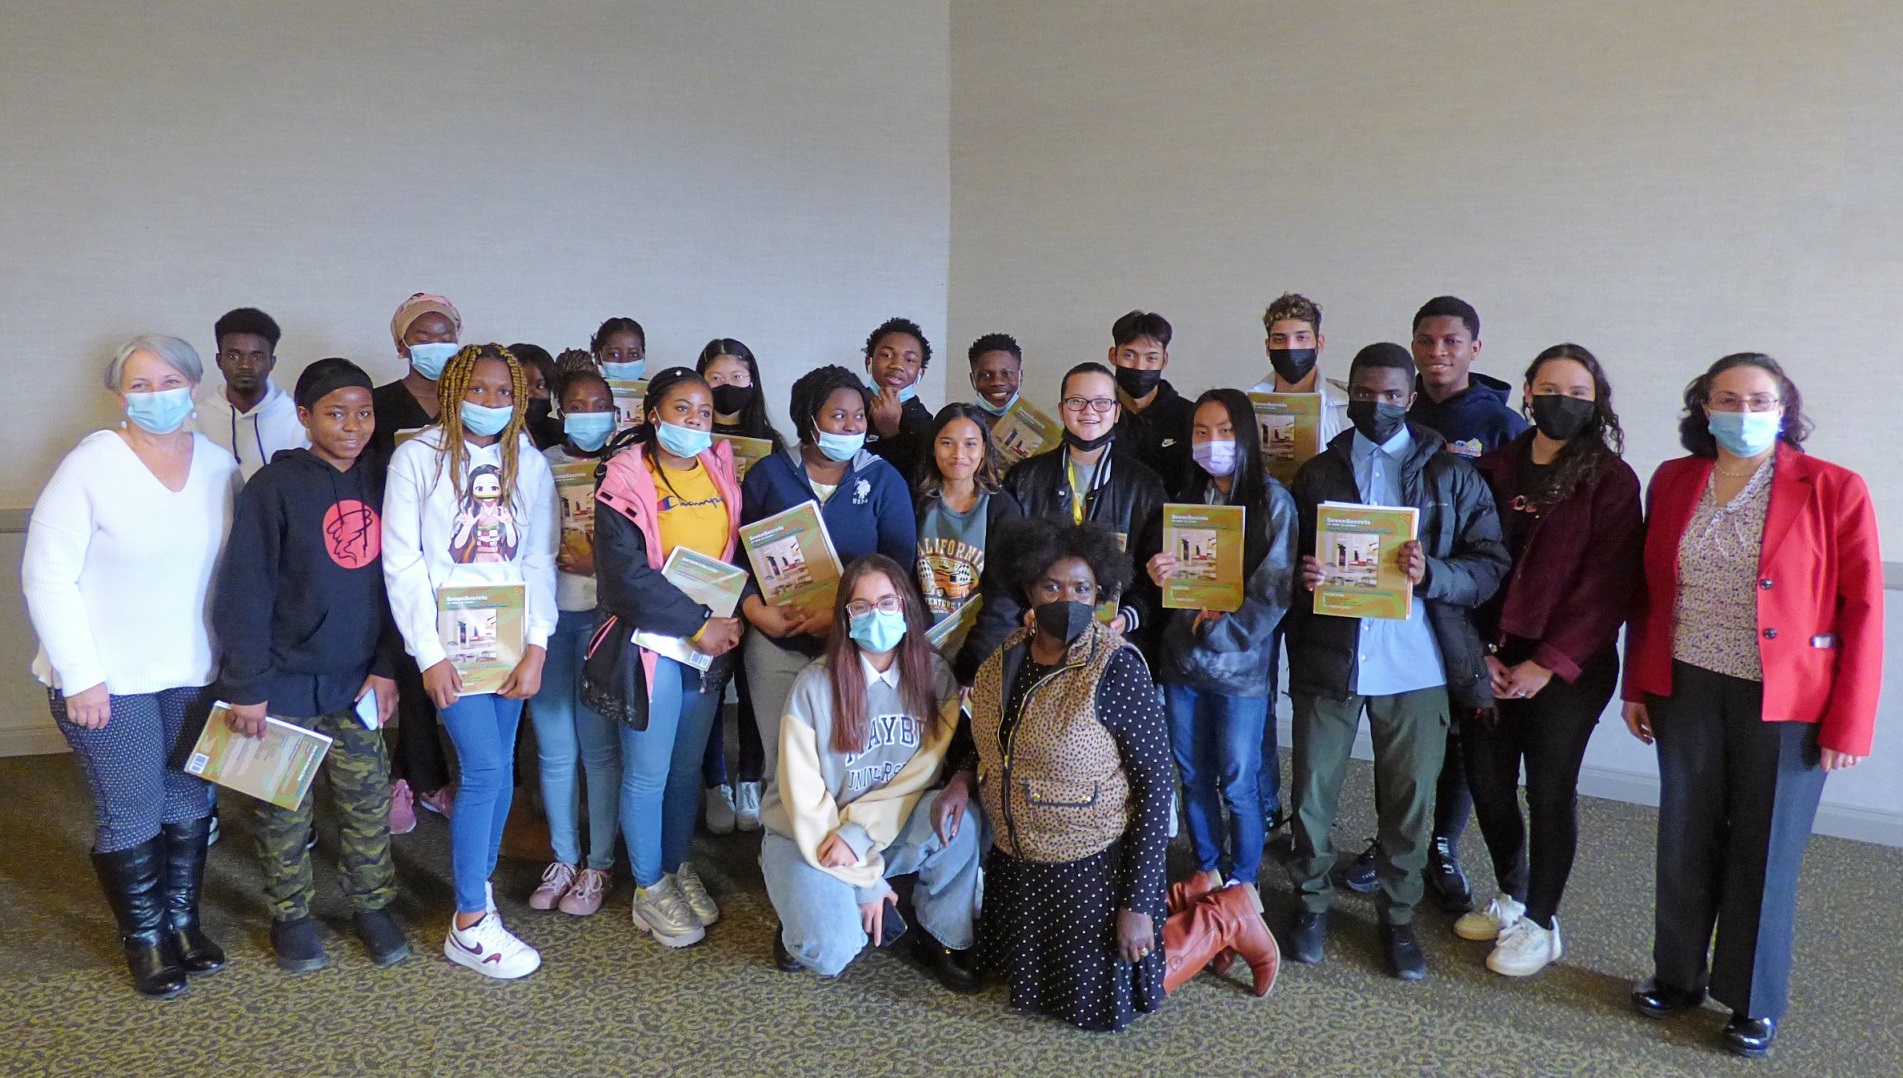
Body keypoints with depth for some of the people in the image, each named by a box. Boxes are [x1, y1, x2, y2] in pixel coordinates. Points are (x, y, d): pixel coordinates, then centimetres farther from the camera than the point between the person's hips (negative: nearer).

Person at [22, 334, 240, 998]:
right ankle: (143, 938, 25)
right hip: (109, 680, -4)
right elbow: (47, 576, -10)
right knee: (130, 815, 5)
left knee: (191, 805, 13)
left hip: (196, 674, 4)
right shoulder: (90, 465, -11)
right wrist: (80, 676, -13)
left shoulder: (220, 468, 1)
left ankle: (183, 919, 33)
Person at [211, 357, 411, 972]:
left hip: (355, 680, 4)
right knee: (284, 807, 9)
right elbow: (245, 592, -12)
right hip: (285, 681, -4)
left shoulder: (378, 487, 4)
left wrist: (386, 667, 2)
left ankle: (372, 906, 26)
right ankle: (291, 917, 26)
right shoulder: (275, 487, -10)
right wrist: (246, 687, -13)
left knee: (368, 798, 9)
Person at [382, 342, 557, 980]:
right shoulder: (417, 458, -3)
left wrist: (537, 646, -5)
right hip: (449, 637, -4)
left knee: (498, 769, 7)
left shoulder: (529, 464, 6)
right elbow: (401, 562, -6)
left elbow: (539, 559, 4)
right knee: (484, 767, -9)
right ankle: (470, 926, 2)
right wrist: (428, 653, -11)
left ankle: (479, 886, 26)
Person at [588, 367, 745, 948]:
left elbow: (741, 551, 10)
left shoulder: (720, 472, 7)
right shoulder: (628, 479, -10)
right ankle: (650, 891, 20)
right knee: (648, 773, 4)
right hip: (650, 644, -5)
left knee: (688, 767, 16)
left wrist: (732, 617, -7)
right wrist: (698, 624, -18)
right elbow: (627, 573, -17)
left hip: (710, 645, 5)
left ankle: (678, 867, 34)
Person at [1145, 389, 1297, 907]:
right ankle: (1207, 867, 32)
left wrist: (1218, 631, -15)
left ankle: (1244, 879, 24)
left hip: (1240, 664, -4)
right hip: (1181, 657, 4)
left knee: (1238, 783, 4)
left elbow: (1274, 591, -11)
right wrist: (1159, 574, -8)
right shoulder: (1184, 500, 9)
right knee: (1193, 775, 13)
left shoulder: (1273, 502, -6)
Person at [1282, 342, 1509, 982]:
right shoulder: (1318, 473, 10)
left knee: (1410, 796, 7)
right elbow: (1288, 559, 14)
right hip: (1327, 658, 1)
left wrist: (1431, 573, -21)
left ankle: (1398, 917, 26)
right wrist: (1302, 576, -10)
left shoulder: (1453, 474, 4)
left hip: (1414, 664, -1)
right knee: (1313, 790, 6)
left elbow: (1492, 566, -2)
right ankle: (1313, 902, 27)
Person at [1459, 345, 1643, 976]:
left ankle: (1540, 923, 21)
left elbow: (1608, 586, -11)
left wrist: (1548, 664, -16)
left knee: (1549, 789, 4)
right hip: (1492, 660, 4)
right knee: (1486, 779, 10)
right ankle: (1512, 896, 33)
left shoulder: (1611, 480, -6)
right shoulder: (1495, 469, 6)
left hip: (1567, 668, -4)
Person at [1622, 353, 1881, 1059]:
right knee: (1686, 841, 13)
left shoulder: (1834, 491, -8)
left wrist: (1848, 724, -10)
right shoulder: (1672, 482, 3)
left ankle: (1754, 1003, 26)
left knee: (1765, 852, 8)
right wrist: (1637, 686, 8)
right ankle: (1679, 975, 32)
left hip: (1785, 704, -3)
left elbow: (1862, 611, -8)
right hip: (1687, 692, 3)